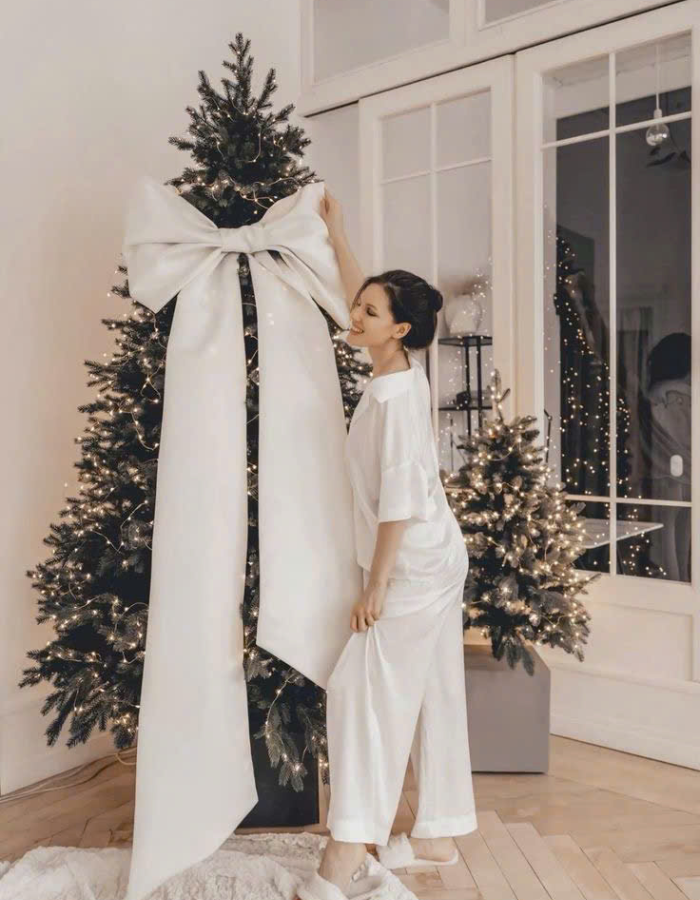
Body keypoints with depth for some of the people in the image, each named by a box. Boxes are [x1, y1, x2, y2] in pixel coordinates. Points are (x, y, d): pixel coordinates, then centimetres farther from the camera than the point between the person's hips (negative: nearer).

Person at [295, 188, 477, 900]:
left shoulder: (394, 398, -22)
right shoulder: (404, 369, 4)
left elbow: (398, 503, -23)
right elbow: (363, 302, 21)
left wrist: (374, 587, -17)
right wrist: (338, 238, 24)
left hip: (413, 566, -10)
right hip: (436, 559, 10)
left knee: (364, 689, -6)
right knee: (431, 693, 14)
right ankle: (437, 835, 28)